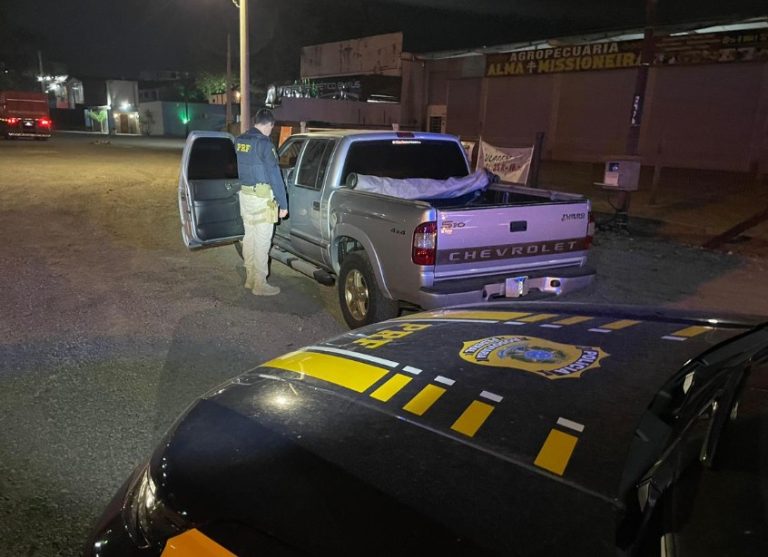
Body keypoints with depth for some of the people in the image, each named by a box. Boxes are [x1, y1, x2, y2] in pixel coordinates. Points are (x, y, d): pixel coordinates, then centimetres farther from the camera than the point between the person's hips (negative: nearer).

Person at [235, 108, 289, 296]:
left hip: (245, 195, 8)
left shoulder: (239, 141, 8)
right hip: (261, 198, -8)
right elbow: (274, 175, -17)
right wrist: (283, 204, -14)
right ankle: (260, 285, 4)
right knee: (262, 242, -2)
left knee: (249, 238, 15)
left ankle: (250, 279, 25)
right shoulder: (264, 143, -16)